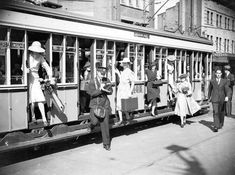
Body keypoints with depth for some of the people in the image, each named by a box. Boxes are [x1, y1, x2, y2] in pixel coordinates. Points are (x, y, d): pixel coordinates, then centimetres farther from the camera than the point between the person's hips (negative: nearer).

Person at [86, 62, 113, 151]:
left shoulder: (107, 80, 4)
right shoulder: (92, 82, -6)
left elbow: (111, 91, 7)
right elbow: (91, 92, -17)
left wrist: (105, 90, -13)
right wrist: (100, 89, -24)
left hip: (105, 104, 2)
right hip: (95, 104, -2)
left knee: (105, 124, 2)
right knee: (95, 121, -20)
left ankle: (106, 144, 13)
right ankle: (92, 124, 21)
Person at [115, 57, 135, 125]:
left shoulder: (129, 72, -11)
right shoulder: (122, 71, 13)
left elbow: (132, 83, -10)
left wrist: (130, 92, -14)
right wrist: (118, 73, 21)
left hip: (126, 89, -8)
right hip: (120, 89, 8)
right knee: (118, 105, 4)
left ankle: (128, 117, 13)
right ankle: (121, 119, 11)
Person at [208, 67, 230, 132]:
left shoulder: (224, 81, 3)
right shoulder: (212, 81, 3)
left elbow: (227, 89, -5)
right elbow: (210, 89, 14)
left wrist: (227, 96, -21)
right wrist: (209, 97, 18)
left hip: (222, 99, 1)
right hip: (214, 99, -1)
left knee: (221, 113, 14)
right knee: (215, 112, -12)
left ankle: (220, 124, 35)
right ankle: (216, 127, -14)